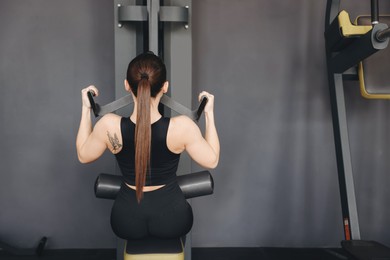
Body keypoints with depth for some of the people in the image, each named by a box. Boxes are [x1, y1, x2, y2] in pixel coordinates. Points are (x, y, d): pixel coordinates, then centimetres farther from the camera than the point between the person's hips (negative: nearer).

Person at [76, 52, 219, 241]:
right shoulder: (182, 127, -25)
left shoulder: (109, 126, -21)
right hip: (172, 220, -1)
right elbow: (212, 161, -7)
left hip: (127, 222, 1)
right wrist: (209, 113, -2)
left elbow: (83, 156, -1)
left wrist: (86, 109, 4)